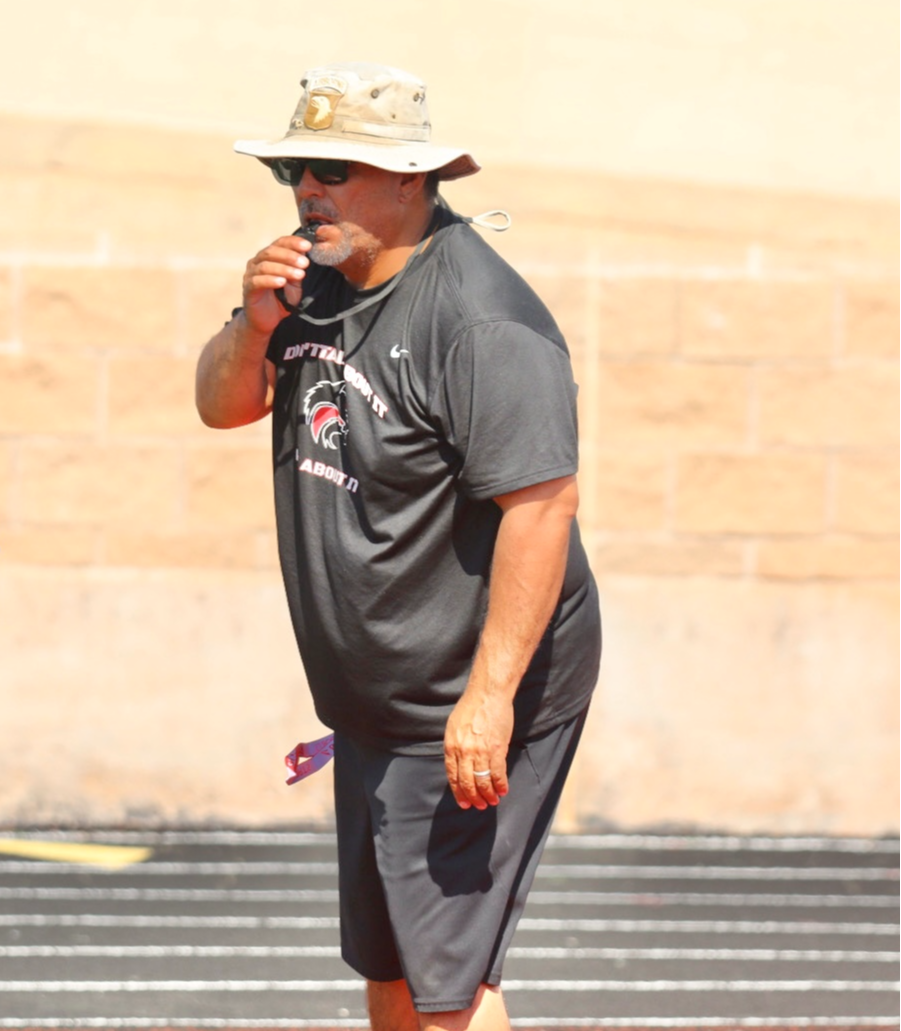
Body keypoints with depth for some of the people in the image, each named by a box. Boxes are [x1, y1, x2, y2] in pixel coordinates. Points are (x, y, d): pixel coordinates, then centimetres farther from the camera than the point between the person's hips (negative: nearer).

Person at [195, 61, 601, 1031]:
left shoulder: (482, 321, -22)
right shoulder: (319, 278, 7)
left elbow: (541, 502, -26)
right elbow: (222, 405, 14)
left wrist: (488, 697, -28)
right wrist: (255, 326, -9)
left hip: (472, 709, -9)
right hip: (373, 706, 9)